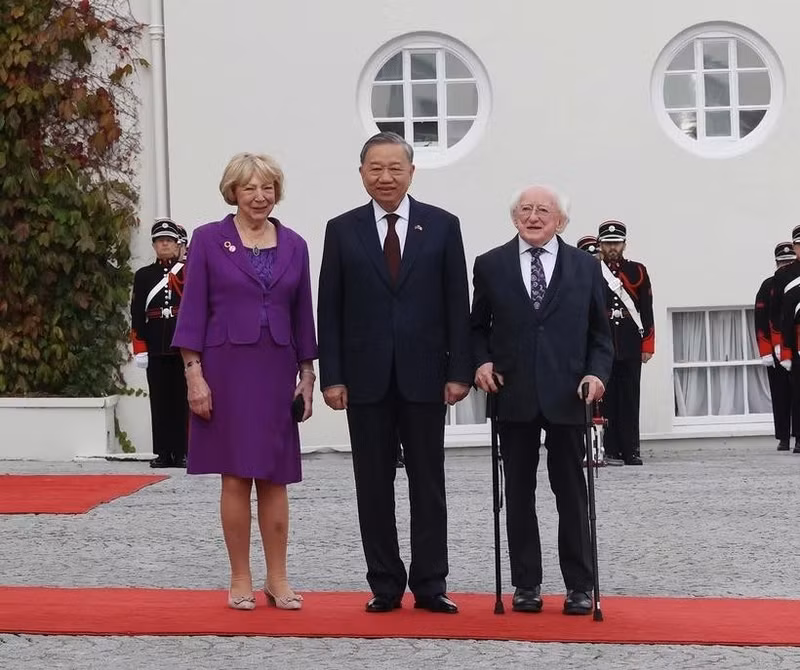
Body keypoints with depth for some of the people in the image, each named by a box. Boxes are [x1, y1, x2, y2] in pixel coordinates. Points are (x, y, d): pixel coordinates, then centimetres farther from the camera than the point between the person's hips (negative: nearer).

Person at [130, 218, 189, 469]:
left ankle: (181, 452, 5)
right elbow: (137, 315, 5)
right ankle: (163, 453, 7)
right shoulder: (143, 275, 9)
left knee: (182, 399, 1)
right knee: (159, 401, 3)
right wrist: (140, 350, -2)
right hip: (156, 349, 1)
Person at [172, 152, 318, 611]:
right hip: (227, 368, -3)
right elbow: (194, 311, -3)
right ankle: (241, 581, 7)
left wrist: (307, 375, 7)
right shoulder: (209, 240, -1)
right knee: (236, 477, 0)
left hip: (277, 371, 3)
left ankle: (278, 580, 10)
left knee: (275, 478, 5)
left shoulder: (294, 245, 8)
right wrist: (194, 373, -9)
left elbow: (303, 315, 11)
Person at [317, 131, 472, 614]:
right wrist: (332, 377, -4)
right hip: (366, 378, 1)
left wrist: (460, 371, -5)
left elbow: (457, 304, 2)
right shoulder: (343, 230, 5)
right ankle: (385, 585, 12)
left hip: (424, 375, -1)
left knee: (428, 483, 4)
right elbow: (329, 310, 3)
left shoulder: (442, 226, 3)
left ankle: (430, 584, 9)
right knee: (374, 485, 4)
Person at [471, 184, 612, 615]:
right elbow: (477, 327, 12)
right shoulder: (491, 266, 6)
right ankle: (526, 584, 13)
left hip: (566, 396, 0)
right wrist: (481, 361, -6)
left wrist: (597, 373, -7)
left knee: (571, 492, 3)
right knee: (519, 493, 6)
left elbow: (599, 333, 9)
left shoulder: (585, 267, 7)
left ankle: (579, 587, 9)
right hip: (514, 395, 1)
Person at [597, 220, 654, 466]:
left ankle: (631, 450, 3)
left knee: (630, 399, 1)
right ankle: (611, 450, 1)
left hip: (631, 346, 1)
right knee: (606, 398, -1)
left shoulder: (637, 271, 10)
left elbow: (646, 311, 8)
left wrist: (648, 344, 1)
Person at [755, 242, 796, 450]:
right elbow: (760, 322, -1)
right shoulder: (769, 286, 3)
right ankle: (783, 438, 8)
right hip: (776, 351, 0)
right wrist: (765, 352, -9)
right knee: (780, 396, 4)